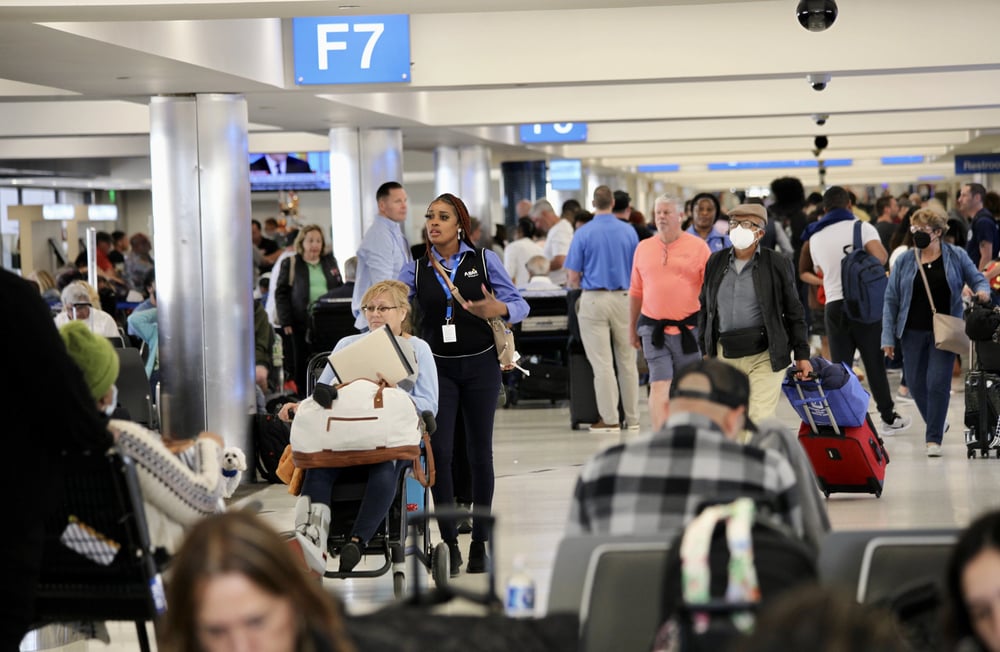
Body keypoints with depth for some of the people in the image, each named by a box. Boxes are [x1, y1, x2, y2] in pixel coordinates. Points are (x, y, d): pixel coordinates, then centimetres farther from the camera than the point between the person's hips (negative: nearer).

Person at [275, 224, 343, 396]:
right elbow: (281, 293, 1)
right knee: (302, 363, 0)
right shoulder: (290, 264, 3)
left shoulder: (330, 261, 14)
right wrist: (286, 322, -8)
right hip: (302, 322, -3)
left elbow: (340, 289, 19)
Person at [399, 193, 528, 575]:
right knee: (439, 451, -8)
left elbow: (519, 305, -2)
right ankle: (448, 541, -1)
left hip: (480, 365, -1)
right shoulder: (417, 269, 5)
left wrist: (497, 310, -23)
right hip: (437, 367, 1)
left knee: (479, 452, 6)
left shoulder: (484, 260, 1)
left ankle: (479, 542, 15)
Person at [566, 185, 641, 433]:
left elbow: (573, 277, -5)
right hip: (624, 298, 3)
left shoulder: (583, 233, -6)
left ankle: (609, 419, 2)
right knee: (627, 362, 10)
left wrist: (576, 284, 17)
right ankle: (632, 418, 15)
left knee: (602, 363, 0)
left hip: (594, 299, -3)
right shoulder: (629, 231, 1)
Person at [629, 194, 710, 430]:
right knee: (658, 386, -9)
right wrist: (632, 328, 16)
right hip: (653, 328, 1)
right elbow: (635, 292, 15)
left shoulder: (698, 247, 0)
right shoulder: (643, 248, 9)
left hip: (689, 328, -1)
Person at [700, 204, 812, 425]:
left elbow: (794, 312, 2)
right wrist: (705, 351, 12)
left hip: (765, 355, -4)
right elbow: (705, 307, 15)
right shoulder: (716, 262, 9)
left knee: (759, 421, -12)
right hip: (725, 355, 4)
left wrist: (802, 355, -1)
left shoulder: (777, 264, -1)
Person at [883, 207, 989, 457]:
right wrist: (888, 337, -1)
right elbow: (891, 300, 4)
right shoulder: (904, 261, 4)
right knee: (916, 384, 7)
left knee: (938, 382, -10)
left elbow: (977, 279, 9)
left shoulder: (956, 257, 1)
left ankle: (934, 438, -4)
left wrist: (982, 291, -16)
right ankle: (935, 425, 31)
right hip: (913, 332, 2)